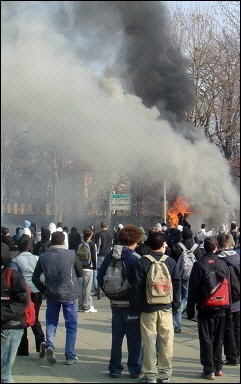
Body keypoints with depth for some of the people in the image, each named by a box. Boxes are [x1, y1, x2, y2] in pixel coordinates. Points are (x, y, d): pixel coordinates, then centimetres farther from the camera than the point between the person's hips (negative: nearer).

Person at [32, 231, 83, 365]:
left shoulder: (43, 256, -3)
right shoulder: (71, 255, -9)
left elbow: (35, 278, 0)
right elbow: (81, 273, 1)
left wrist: (44, 291, 12)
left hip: (51, 294, 2)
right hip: (70, 294, -2)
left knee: (51, 322, 17)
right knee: (71, 324, 7)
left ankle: (50, 345, -7)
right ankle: (70, 356, 9)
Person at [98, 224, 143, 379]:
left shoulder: (110, 256, 2)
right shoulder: (134, 258, -15)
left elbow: (100, 276, 6)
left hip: (115, 303, 5)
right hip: (131, 304, -5)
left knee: (116, 337, 14)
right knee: (134, 338, 6)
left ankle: (115, 369, 19)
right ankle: (135, 369, 12)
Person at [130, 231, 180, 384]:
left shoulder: (142, 262, -5)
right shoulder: (171, 262, 1)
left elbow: (137, 286, -6)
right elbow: (177, 284, 5)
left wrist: (137, 307, 3)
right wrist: (175, 306, 12)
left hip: (148, 308, -2)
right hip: (166, 308, 2)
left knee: (149, 342, 3)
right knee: (166, 342, 8)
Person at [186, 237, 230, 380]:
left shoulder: (199, 265, -8)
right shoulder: (223, 264, 0)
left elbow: (193, 289, -7)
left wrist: (190, 309, 0)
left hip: (205, 309, -3)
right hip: (221, 309, 3)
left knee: (206, 340, 2)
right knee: (218, 339, 14)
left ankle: (209, 370, 1)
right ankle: (218, 368, 19)